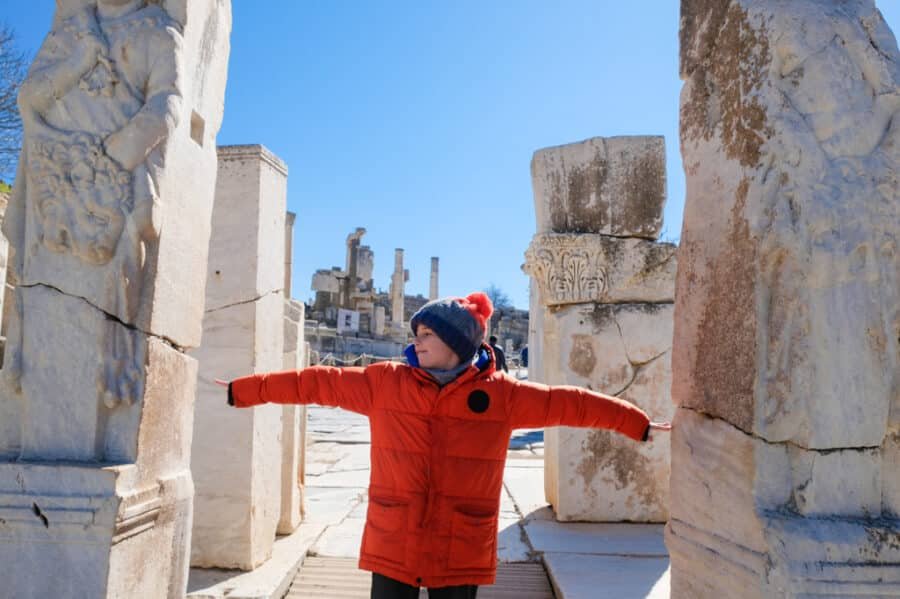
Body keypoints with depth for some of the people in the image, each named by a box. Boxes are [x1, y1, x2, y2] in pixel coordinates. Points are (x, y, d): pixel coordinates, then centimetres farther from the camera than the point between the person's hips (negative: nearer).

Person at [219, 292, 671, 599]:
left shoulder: (500, 395, -2)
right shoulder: (384, 383, 0)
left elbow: (570, 404, 4)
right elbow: (318, 383, 3)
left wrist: (640, 425, 8)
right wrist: (243, 391, 6)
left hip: (460, 553, 0)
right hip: (392, 546, 1)